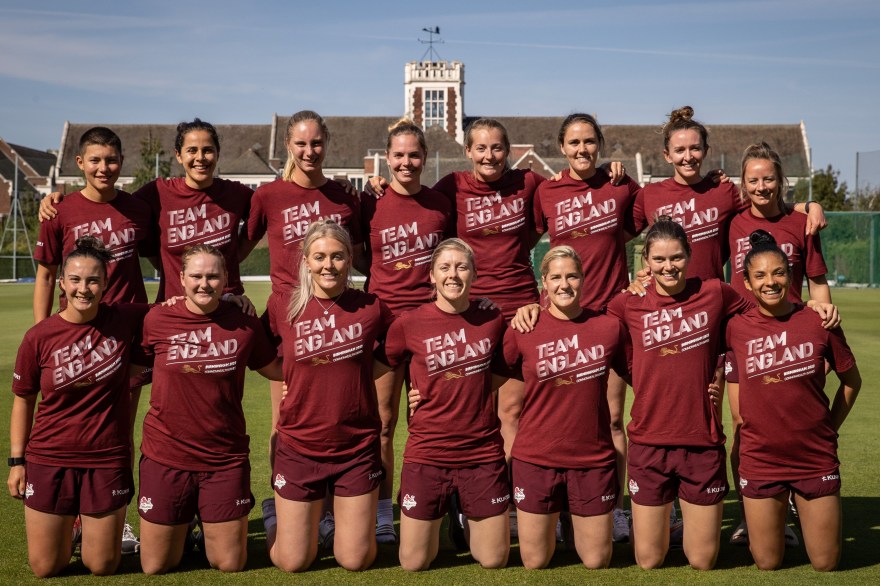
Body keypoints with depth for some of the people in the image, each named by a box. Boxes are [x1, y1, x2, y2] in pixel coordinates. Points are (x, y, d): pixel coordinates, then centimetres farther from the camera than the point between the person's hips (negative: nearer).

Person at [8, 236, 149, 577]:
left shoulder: (126, 321, -7)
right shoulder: (39, 338, -8)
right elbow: (23, 400, 3)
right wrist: (16, 461, 2)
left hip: (108, 460, 0)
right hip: (49, 461, 0)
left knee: (102, 567, 8)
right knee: (45, 568, 8)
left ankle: (92, 526, 41)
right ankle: (69, 527, 40)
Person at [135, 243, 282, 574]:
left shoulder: (245, 323, -5)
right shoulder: (157, 320, -7)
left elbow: (276, 369, 8)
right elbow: (134, 368, 8)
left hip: (225, 459, 0)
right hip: (166, 458, 0)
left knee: (230, 565, 8)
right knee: (155, 566, 10)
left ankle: (210, 530, 40)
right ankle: (183, 527, 42)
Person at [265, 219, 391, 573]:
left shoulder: (370, 308, -5)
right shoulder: (285, 309, -6)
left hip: (358, 448, 0)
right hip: (299, 448, 0)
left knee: (356, 561, 8)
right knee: (293, 563, 8)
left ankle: (349, 516, 40)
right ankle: (276, 518, 40)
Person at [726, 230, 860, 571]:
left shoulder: (819, 323, -7)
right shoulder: (736, 329, -7)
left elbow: (852, 380, 7)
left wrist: (829, 427, 7)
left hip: (817, 459, 0)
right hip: (760, 460, 0)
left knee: (826, 564, 9)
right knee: (767, 564, 9)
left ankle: (807, 513, 37)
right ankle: (777, 514, 38)